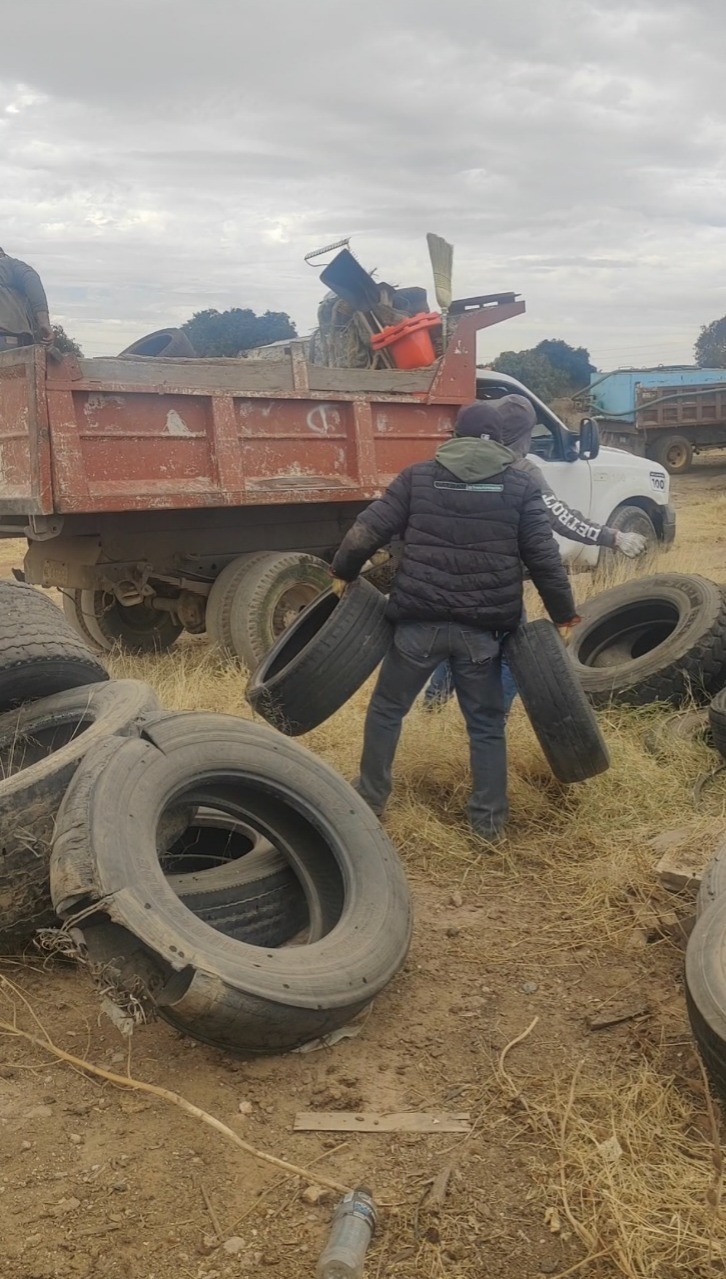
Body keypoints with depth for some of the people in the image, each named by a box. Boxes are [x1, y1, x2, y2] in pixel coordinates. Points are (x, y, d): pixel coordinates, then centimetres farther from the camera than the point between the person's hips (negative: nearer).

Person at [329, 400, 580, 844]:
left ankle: (370, 798, 28)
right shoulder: (521, 485, 5)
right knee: (487, 723, 15)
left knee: (387, 709, 18)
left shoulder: (418, 476, 6)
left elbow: (367, 532, 2)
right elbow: (545, 558, 0)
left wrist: (342, 573, 18)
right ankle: (490, 820, 19)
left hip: (420, 621, 0)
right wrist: (564, 613, 10)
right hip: (483, 627, 1)